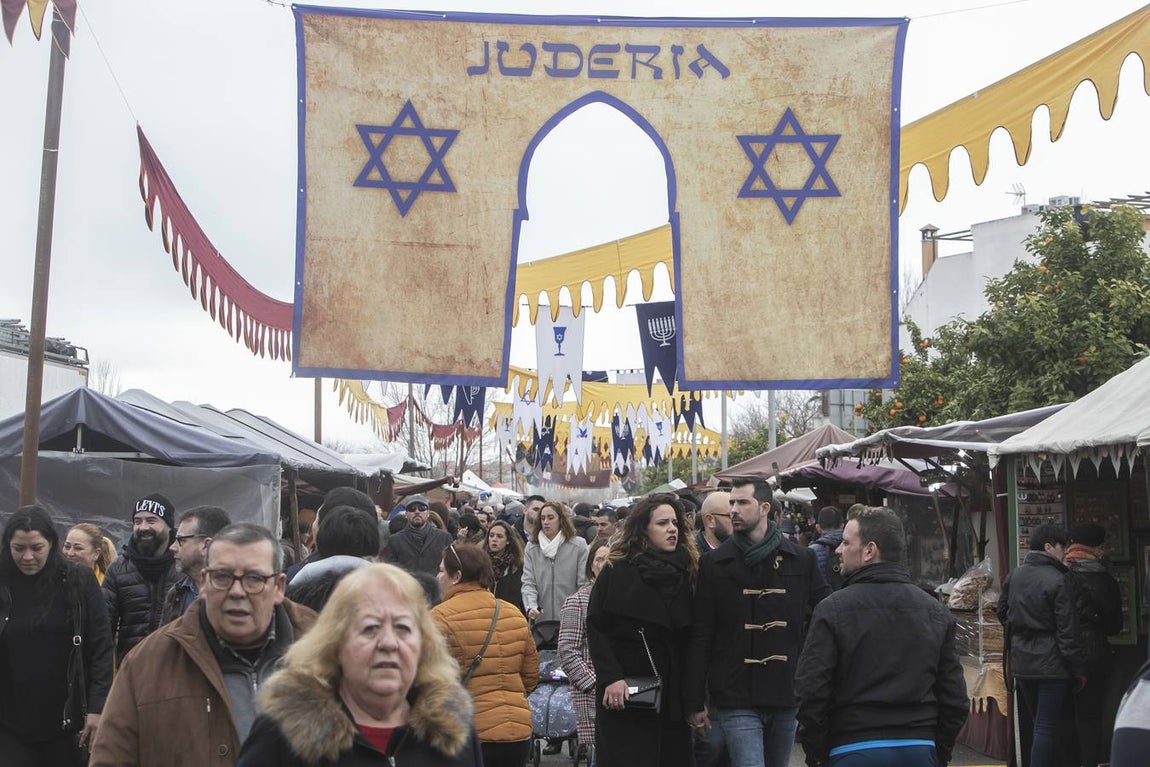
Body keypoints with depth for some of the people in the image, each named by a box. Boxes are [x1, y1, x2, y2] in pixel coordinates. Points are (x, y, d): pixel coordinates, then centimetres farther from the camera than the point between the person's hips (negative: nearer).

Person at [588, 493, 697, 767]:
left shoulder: (687, 571, 9)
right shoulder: (617, 571, -3)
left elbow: (691, 636, 10)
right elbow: (596, 628, -6)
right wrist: (611, 678, -16)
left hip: (673, 694, 4)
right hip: (624, 694, -4)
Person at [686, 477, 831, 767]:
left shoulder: (801, 560, 4)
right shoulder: (715, 564, 1)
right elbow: (701, 637, 1)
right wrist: (696, 702, -1)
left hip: (787, 698, 2)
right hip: (737, 699, -2)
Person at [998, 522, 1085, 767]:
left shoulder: (1013, 576, 6)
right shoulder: (1057, 581, -15)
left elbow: (1002, 612, 17)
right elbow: (1068, 631, -14)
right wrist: (1079, 669, -8)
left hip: (1021, 662, 7)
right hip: (1051, 663, -7)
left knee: (1035, 724, 18)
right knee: (1046, 727, -3)